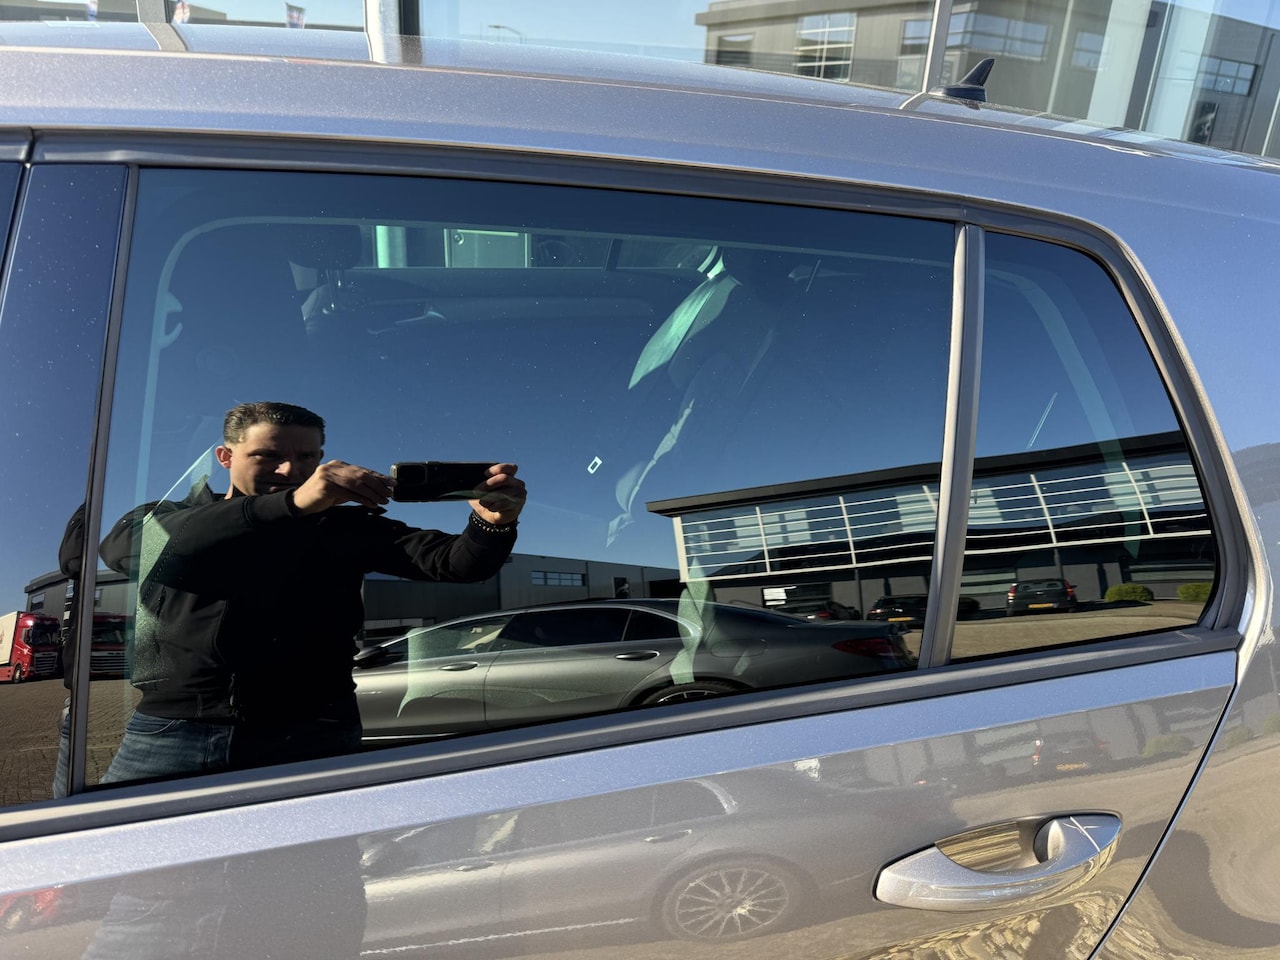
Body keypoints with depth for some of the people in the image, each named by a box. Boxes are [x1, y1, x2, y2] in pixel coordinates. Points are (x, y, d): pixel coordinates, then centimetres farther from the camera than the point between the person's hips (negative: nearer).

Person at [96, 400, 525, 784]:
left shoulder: (343, 526, 7)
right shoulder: (160, 519, 9)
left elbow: (456, 561, -5)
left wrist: (493, 525, -31)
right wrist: (291, 503, -31)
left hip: (308, 735, 0)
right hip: (171, 729, 1)